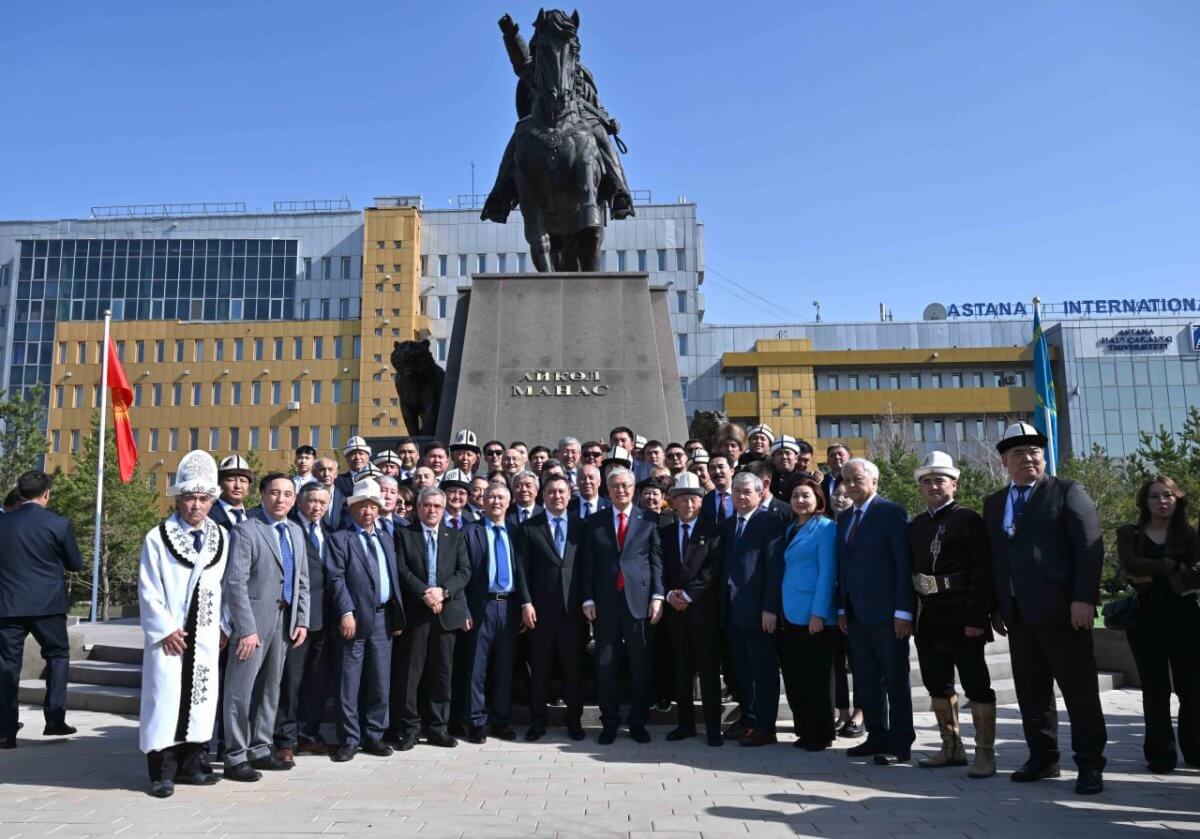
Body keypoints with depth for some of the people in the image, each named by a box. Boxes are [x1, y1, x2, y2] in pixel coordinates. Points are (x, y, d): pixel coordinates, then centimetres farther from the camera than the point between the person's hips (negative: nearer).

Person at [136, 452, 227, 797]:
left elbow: (224, 584, 8)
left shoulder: (221, 538, 6)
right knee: (165, 698, -2)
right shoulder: (158, 538, -5)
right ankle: (163, 771, 8)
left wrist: (222, 625, 3)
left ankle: (189, 764, 21)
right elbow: (148, 591, -6)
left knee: (200, 697, 9)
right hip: (169, 635, -4)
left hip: (205, 636, 4)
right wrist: (165, 629, -12)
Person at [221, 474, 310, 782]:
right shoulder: (246, 531, -10)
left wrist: (302, 620, 7)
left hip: (285, 619, 7)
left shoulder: (296, 531, 12)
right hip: (254, 619, -7)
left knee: (270, 688, 15)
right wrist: (246, 629, -20)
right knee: (241, 690, -1)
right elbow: (235, 583, -16)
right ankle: (235, 757, 10)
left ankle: (260, 749, 26)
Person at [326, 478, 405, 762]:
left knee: (380, 683, 9)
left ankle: (373, 736, 20)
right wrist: (346, 613, -18)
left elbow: (394, 578, 16)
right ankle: (348, 740, 11)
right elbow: (336, 579, -9)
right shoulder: (340, 539, 1)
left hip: (383, 618, 5)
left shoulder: (386, 539, 18)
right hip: (355, 618, -5)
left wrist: (398, 616, 10)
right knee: (349, 683, 1)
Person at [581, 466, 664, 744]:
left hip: (639, 600, -1)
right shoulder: (594, 522, 8)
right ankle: (609, 723, 17)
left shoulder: (648, 520, 5)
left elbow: (657, 560, 2)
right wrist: (588, 599, -1)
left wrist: (657, 596, -5)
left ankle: (638, 722, 18)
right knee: (605, 665, 6)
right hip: (605, 602, 1)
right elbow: (588, 564, 6)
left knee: (641, 665, 6)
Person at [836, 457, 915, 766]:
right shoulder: (844, 518, 14)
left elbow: (905, 564, -12)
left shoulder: (892, 513, -8)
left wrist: (903, 611, -16)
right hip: (856, 614, 7)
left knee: (895, 680, 4)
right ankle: (877, 737, 24)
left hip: (887, 614, -7)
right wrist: (842, 608, 9)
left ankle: (900, 744, 12)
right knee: (866, 681, 13)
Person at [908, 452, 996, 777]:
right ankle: (952, 747, 25)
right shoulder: (915, 525, 13)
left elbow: (982, 572, -11)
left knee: (977, 685, -1)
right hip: (929, 617, 7)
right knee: (937, 684, 13)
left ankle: (985, 753, 7)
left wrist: (976, 617, -17)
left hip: (962, 617, -6)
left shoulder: (968, 519, -5)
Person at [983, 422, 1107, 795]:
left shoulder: (1067, 491, 0)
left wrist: (1084, 598, -15)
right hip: (1017, 613, 5)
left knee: (1080, 690, 1)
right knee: (1031, 691, 11)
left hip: (1061, 610, -5)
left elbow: (1090, 546, -7)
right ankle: (1043, 757, 22)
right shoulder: (993, 503, 16)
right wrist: (996, 607, 10)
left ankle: (1090, 764, 11)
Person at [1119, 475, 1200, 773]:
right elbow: (1130, 566, -13)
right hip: (1146, 619, 0)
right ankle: (1160, 754, 9)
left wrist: (1152, 575, -12)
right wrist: (1173, 566, -13)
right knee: (1155, 689, 3)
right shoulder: (1129, 533, 6)